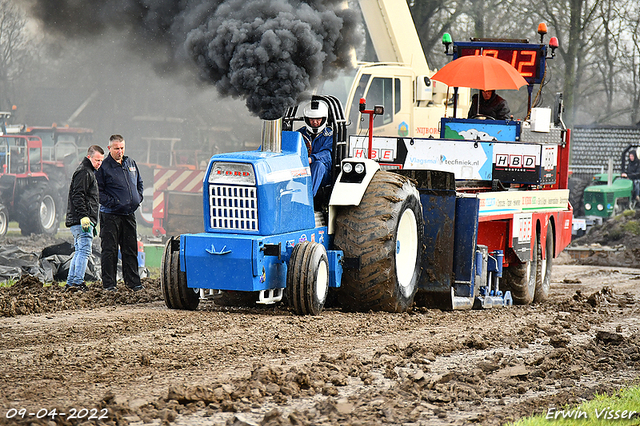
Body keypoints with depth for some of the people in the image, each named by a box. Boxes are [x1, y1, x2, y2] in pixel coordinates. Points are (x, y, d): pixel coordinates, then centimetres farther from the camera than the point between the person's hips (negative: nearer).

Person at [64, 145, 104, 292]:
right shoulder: (84, 172, -9)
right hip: (82, 220, -11)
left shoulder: (89, 172, 24)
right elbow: (78, 196, -19)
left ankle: (70, 283, 13)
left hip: (80, 220, 11)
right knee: (84, 251, -14)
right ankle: (78, 282, -19)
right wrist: (84, 216, -26)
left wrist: (91, 220, 27)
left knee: (79, 252, 12)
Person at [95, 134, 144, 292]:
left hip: (129, 214, 6)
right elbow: (98, 192, -8)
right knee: (109, 250, -3)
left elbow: (139, 183, 24)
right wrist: (112, 202, -17)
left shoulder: (131, 164, 12)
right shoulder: (104, 167, -7)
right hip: (110, 215, -6)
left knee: (131, 249, 9)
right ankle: (108, 283, 2)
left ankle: (133, 281, 15)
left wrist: (138, 199, 9)